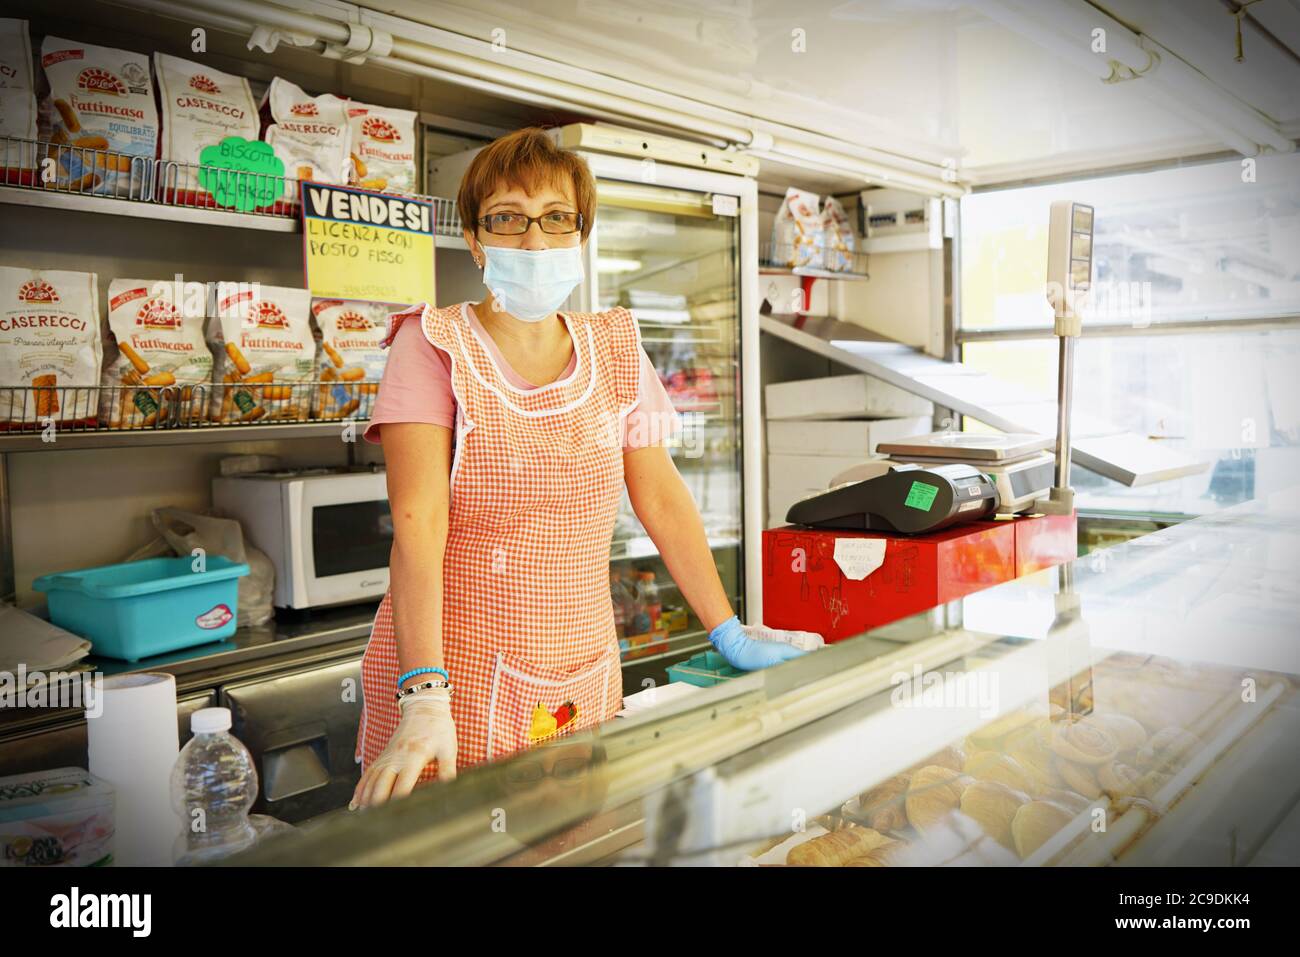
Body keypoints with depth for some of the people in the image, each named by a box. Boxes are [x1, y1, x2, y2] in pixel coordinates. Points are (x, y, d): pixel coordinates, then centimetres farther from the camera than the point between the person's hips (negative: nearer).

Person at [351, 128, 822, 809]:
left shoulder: (614, 348, 5)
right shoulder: (433, 346, -7)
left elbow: (662, 498, 10)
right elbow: (418, 525, -17)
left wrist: (729, 632, 8)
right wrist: (425, 698, -26)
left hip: (583, 683, 4)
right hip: (457, 679, -3)